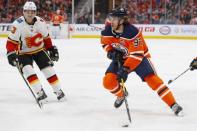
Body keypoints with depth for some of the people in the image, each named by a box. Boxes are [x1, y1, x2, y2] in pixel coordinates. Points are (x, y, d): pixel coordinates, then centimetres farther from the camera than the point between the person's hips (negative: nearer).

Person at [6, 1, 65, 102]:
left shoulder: (40, 22, -11)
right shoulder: (18, 24, -23)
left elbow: (46, 37, 6)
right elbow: (11, 41, -20)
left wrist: (52, 49, 10)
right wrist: (11, 54, -30)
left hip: (39, 50, 3)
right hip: (24, 53, -3)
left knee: (49, 70, -4)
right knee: (28, 71, -23)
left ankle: (58, 91, 8)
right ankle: (40, 93, -21)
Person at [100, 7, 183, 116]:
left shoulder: (132, 32, -34)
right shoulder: (108, 30, -16)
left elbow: (137, 55, -33)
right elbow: (105, 43, 6)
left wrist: (125, 69, -39)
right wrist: (111, 52, -15)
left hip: (139, 57, -5)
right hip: (120, 58, 5)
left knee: (152, 79, -21)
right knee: (108, 81, -12)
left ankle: (174, 105, -18)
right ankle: (121, 95, 23)